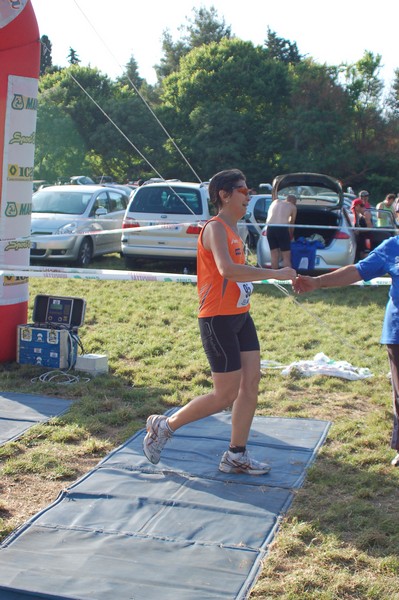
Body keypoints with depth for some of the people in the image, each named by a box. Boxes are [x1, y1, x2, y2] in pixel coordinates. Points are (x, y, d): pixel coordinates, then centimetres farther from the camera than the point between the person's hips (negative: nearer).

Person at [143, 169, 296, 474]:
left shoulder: (233, 230, 15)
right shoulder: (215, 227, -15)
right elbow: (226, 269, -33)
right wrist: (274, 274, -31)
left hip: (240, 316, 9)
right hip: (218, 320, -9)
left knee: (252, 382, 7)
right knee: (226, 395, -4)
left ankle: (236, 456, 18)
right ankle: (164, 426, 14)